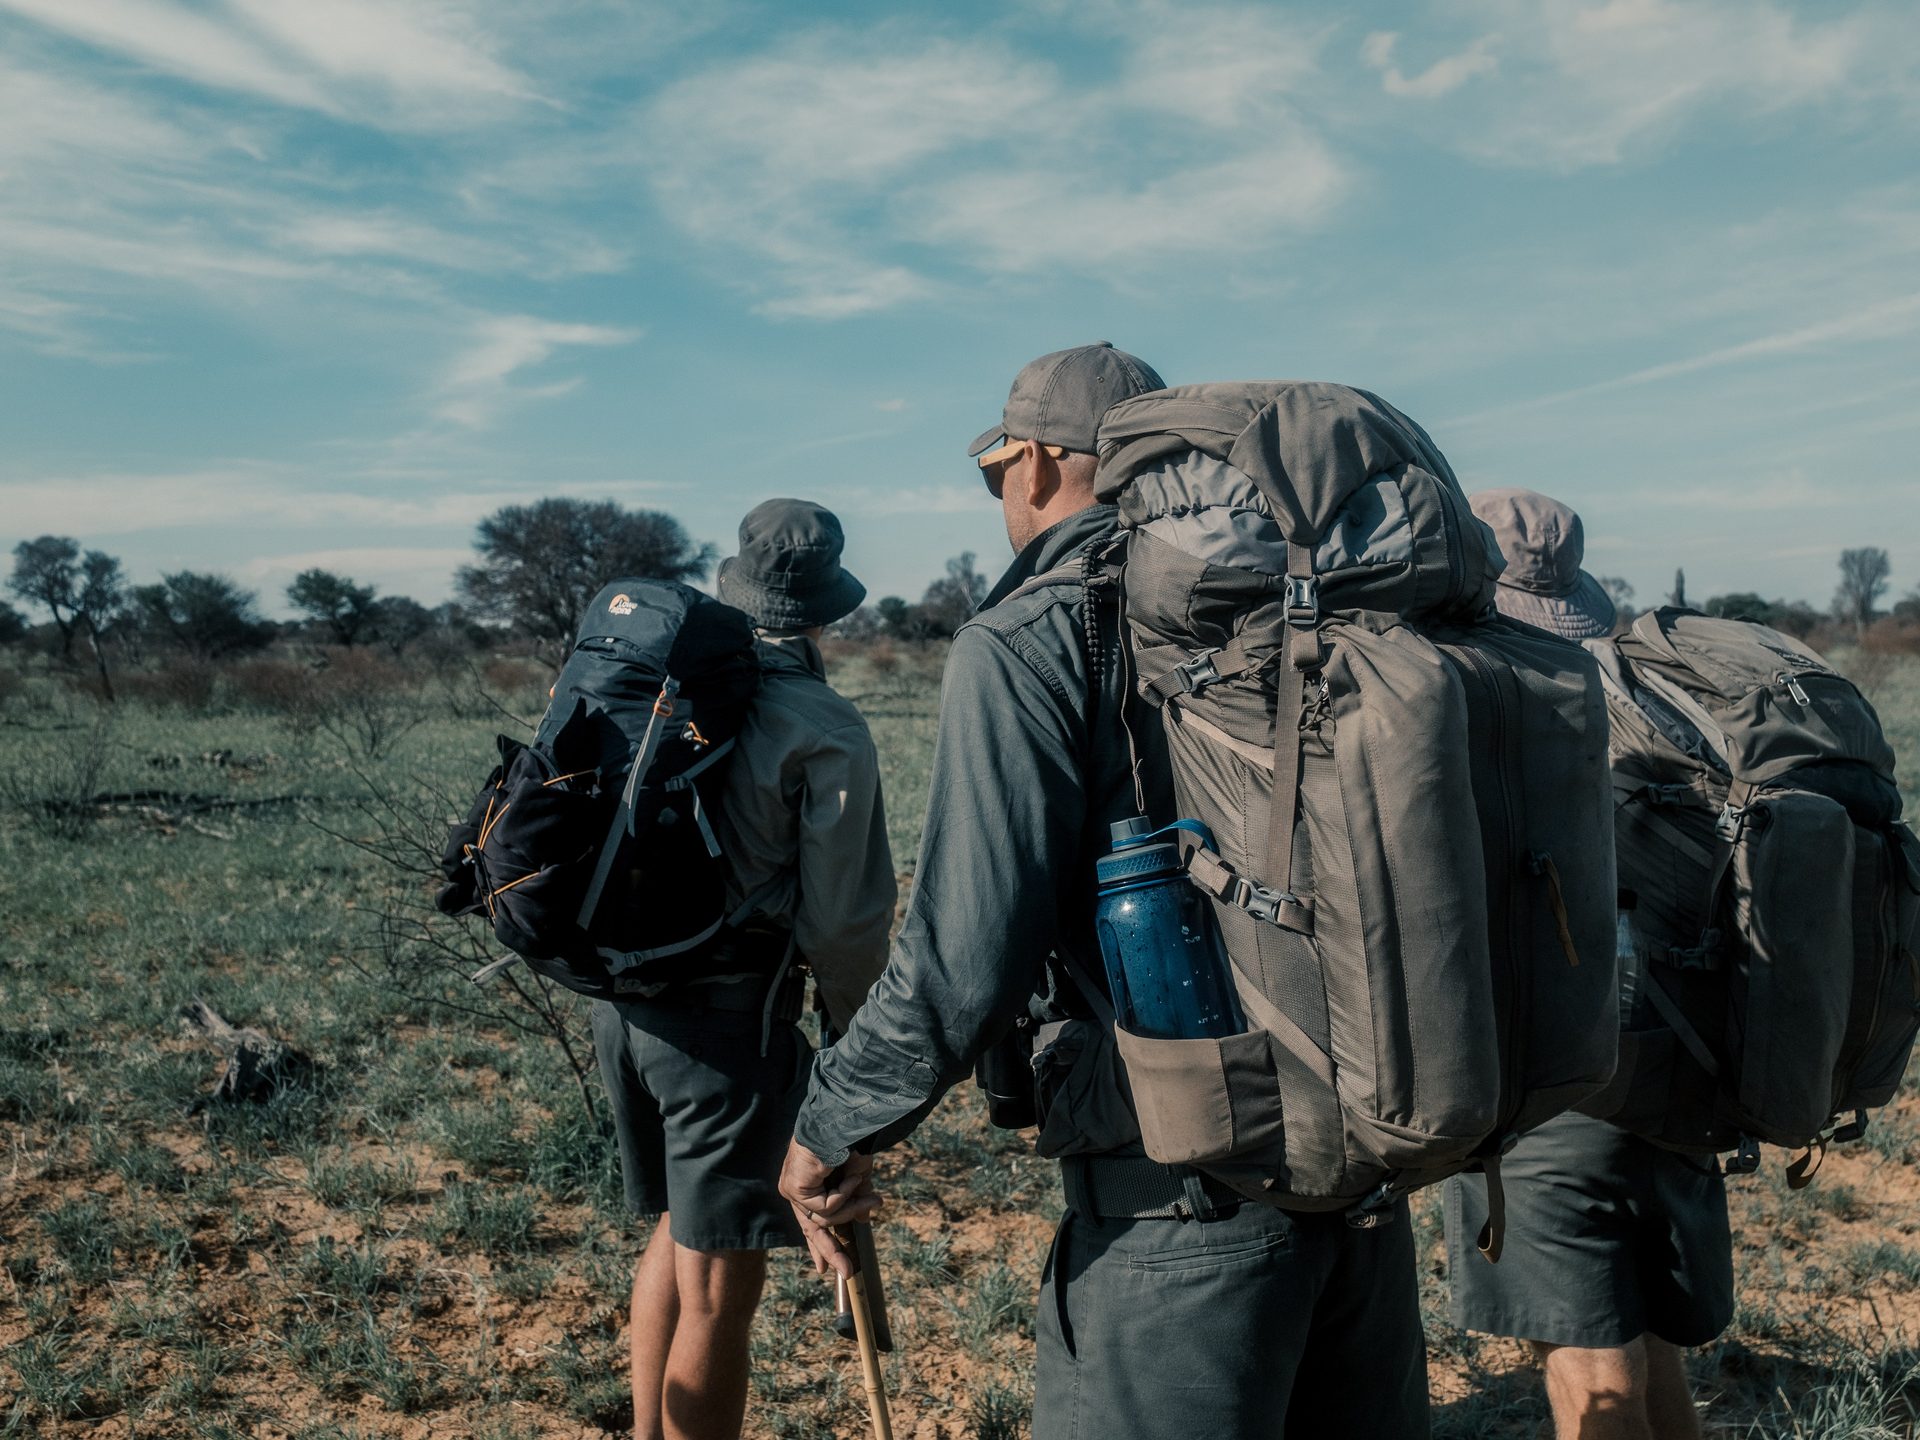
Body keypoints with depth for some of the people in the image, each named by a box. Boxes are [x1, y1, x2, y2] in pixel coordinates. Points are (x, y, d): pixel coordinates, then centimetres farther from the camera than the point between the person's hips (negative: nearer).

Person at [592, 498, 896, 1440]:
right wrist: (857, 1025, 8)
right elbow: (842, 917, -11)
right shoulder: (826, 733, -12)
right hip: (729, 1013, -7)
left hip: (622, 998, 7)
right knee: (718, 1290, 3)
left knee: (676, 1227, 25)